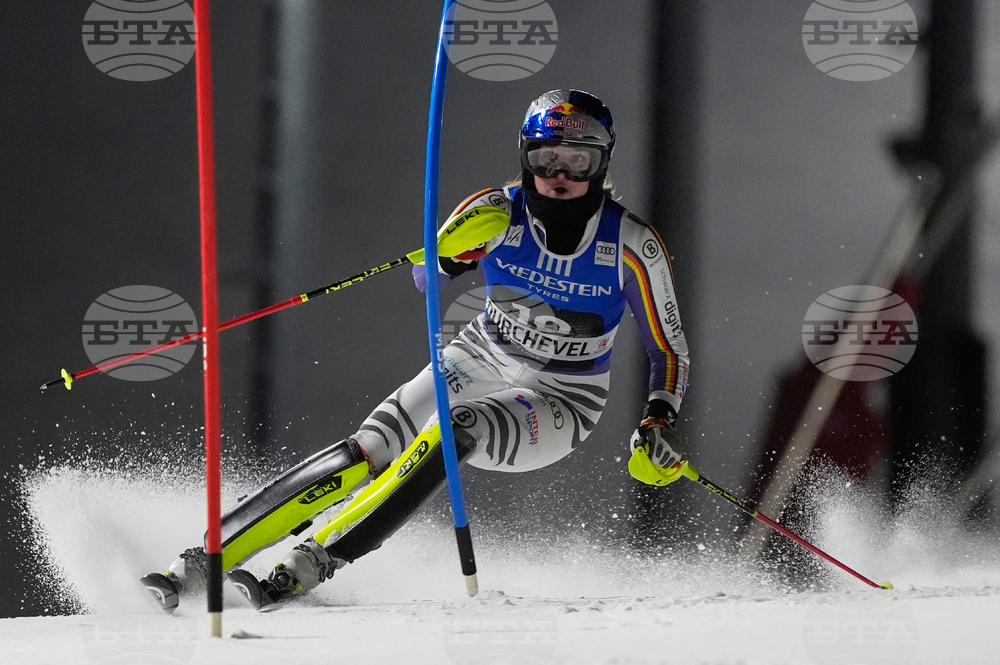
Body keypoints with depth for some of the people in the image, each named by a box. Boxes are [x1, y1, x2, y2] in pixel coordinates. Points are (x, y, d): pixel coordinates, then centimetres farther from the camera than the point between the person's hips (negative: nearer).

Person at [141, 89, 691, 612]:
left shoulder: (632, 246, -15)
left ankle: (309, 568, -35)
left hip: (558, 407, -2)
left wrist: (659, 423, -23)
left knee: (450, 433, -33)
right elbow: (426, 280, -13)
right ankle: (204, 559, -20)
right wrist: (452, 252, -36)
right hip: (477, 365, 2)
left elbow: (670, 353, -6)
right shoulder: (498, 211, -10)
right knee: (367, 453, -20)